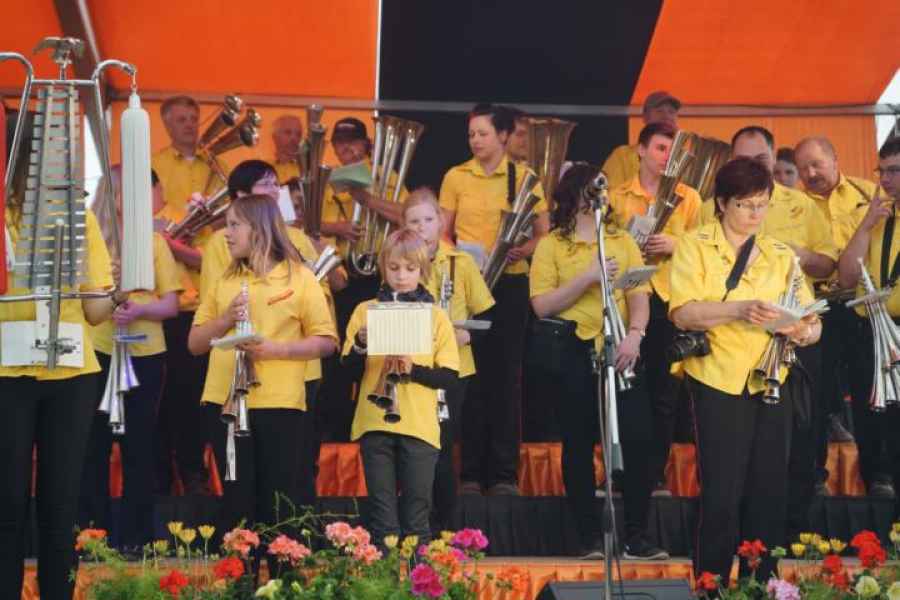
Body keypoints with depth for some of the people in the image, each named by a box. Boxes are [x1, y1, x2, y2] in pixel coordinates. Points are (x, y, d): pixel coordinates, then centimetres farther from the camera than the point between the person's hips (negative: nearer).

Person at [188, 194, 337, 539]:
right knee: (237, 497, 5)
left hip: (279, 403, -3)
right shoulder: (224, 281, 13)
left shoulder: (299, 278, 1)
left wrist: (276, 348, -15)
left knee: (276, 500, 0)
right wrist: (225, 319, -5)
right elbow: (195, 344, 13)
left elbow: (326, 342, -2)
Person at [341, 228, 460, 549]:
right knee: (382, 513, 4)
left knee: (417, 514, 3)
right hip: (374, 424, 1)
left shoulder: (436, 317, 4)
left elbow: (450, 377, 1)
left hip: (420, 426, 0)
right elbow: (349, 368, 4)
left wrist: (413, 369, -15)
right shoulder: (365, 311, 6)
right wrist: (361, 344, -15)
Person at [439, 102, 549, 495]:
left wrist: (524, 250, -15)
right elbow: (443, 231, 8)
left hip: (509, 283, 0)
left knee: (506, 374, 0)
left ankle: (504, 473, 5)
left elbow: (544, 233, 5)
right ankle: (472, 471, 7)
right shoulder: (456, 177, 5)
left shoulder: (522, 177, 3)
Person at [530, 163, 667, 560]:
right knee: (579, 447, 2)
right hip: (575, 356, -2)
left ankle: (637, 538, 2)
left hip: (621, 354, 2)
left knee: (638, 441, -5)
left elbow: (639, 296, 5)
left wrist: (635, 334, -14)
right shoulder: (552, 245, 4)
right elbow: (541, 305, -6)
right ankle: (591, 538, 11)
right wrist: (587, 278, -15)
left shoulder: (622, 241, 15)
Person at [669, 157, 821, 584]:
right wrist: (739, 309, -28)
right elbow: (683, 312, -13)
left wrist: (805, 331, -18)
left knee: (769, 492, 3)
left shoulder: (781, 256, 14)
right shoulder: (695, 247, 2)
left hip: (771, 382, 4)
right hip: (718, 382, -4)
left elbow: (811, 319, 6)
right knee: (722, 494, -7)